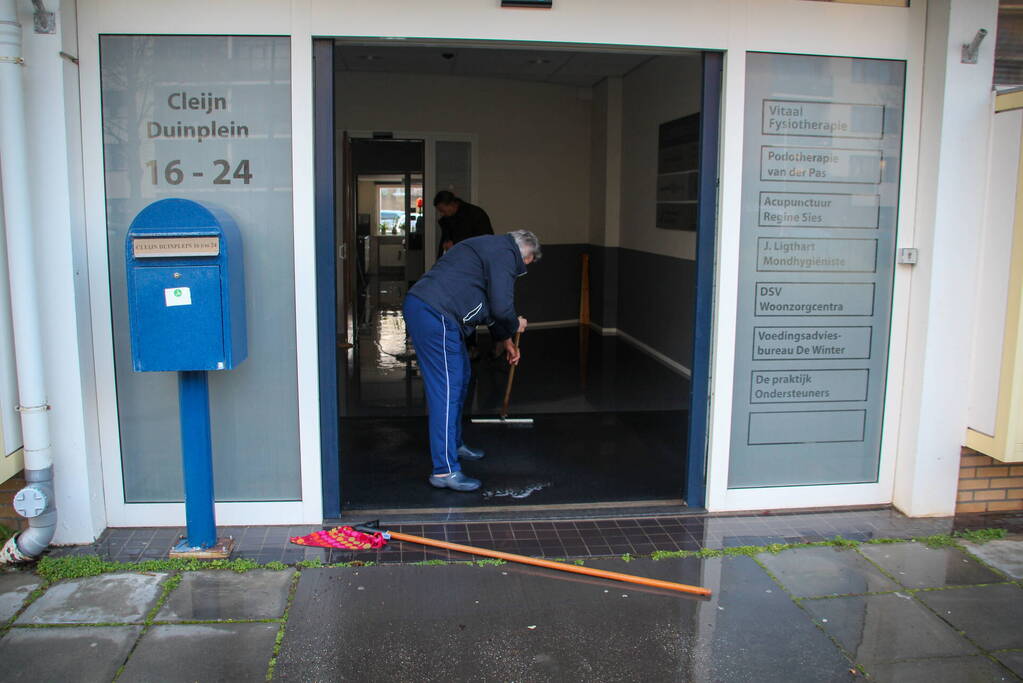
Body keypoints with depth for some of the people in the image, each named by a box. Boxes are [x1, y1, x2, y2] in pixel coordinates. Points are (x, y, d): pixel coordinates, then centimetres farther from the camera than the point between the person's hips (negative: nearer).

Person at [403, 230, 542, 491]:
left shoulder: (491, 247, 27)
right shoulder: (505, 254, -6)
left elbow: (488, 302, 35)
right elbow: (501, 308, -14)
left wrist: (503, 339, 37)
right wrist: (515, 325, 8)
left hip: (421, 305, 11)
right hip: (434, 314, -11)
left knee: (460, 377, 22)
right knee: (447, 388, -10)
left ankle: (454, 444, 35)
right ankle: (445, 470, -8)